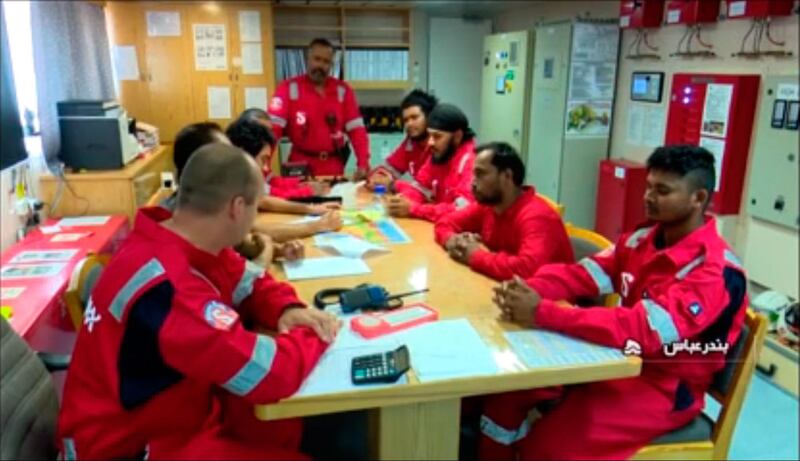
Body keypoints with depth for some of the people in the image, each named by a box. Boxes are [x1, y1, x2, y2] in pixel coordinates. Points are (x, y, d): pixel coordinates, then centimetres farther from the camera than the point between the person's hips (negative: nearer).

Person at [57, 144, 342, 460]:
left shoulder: (186, 244, -5)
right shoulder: (169, 287, -34)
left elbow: (253, 283, 11)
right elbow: (269, 375, -35)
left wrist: (288, 310, -10)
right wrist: (313, 335, -15)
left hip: (179, 409, 9)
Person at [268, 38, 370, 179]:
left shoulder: (342, 90, 2)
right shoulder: (289, 88, -5)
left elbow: (356, 130, -1)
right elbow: (273, 127, -13)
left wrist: (363, 165, -12)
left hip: (334, 167, 2)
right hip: (301, 166, -2)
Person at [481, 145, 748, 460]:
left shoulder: (716, 271, -22)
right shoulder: (644, 239, 1)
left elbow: (644, 330, -33)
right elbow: (582, 274, -3)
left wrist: (541, 313, -37)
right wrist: (528, 291, -25)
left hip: (666, 386, -7)